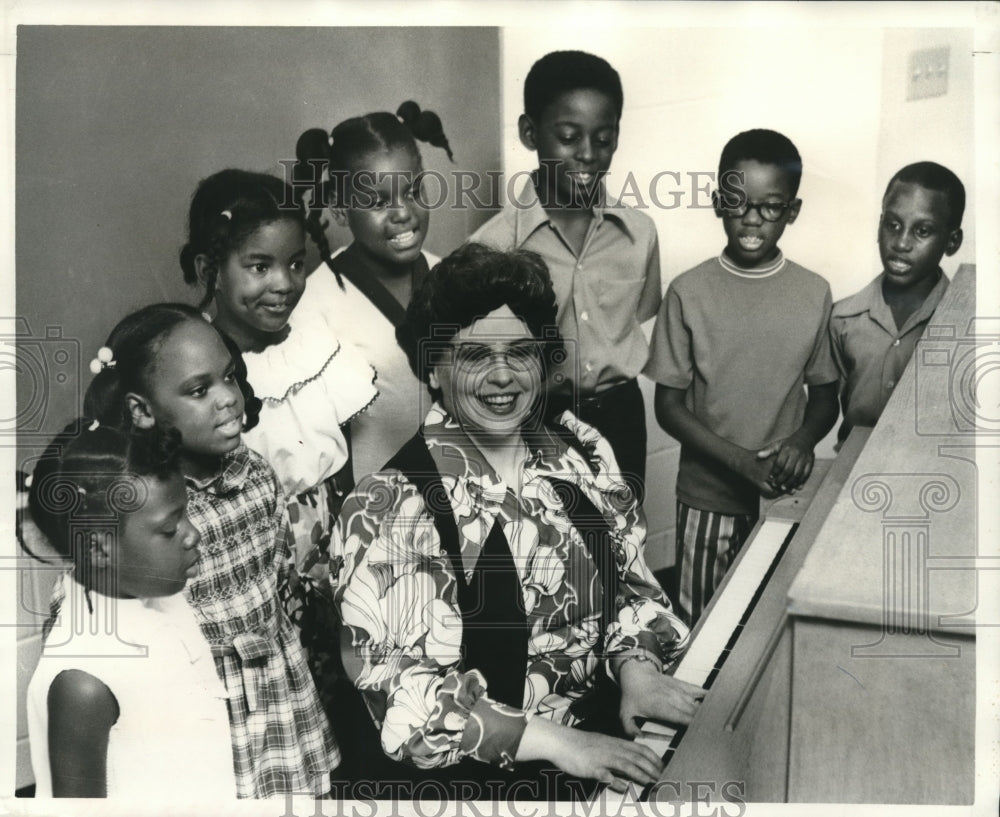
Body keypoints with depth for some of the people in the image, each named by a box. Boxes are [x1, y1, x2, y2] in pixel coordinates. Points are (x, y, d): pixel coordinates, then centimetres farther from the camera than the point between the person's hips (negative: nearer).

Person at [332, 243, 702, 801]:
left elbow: (631, 581, 11)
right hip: (467, 774, -5)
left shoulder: (580, 451, 3)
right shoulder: (391, 506, -15)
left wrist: (636, 665, -8)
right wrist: (552, 740, -23)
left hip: (603, 730, 6)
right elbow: (399, 692, -17)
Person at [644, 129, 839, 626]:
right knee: (702, 624, 11)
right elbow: (668, 405, -7)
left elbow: (825, 395, 6)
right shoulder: (688, 292, -8)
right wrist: (740, 461, -20)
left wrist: (802, 441, -16)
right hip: (707, 497, -1)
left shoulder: (815, 294, -3)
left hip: (786, 497, 1)